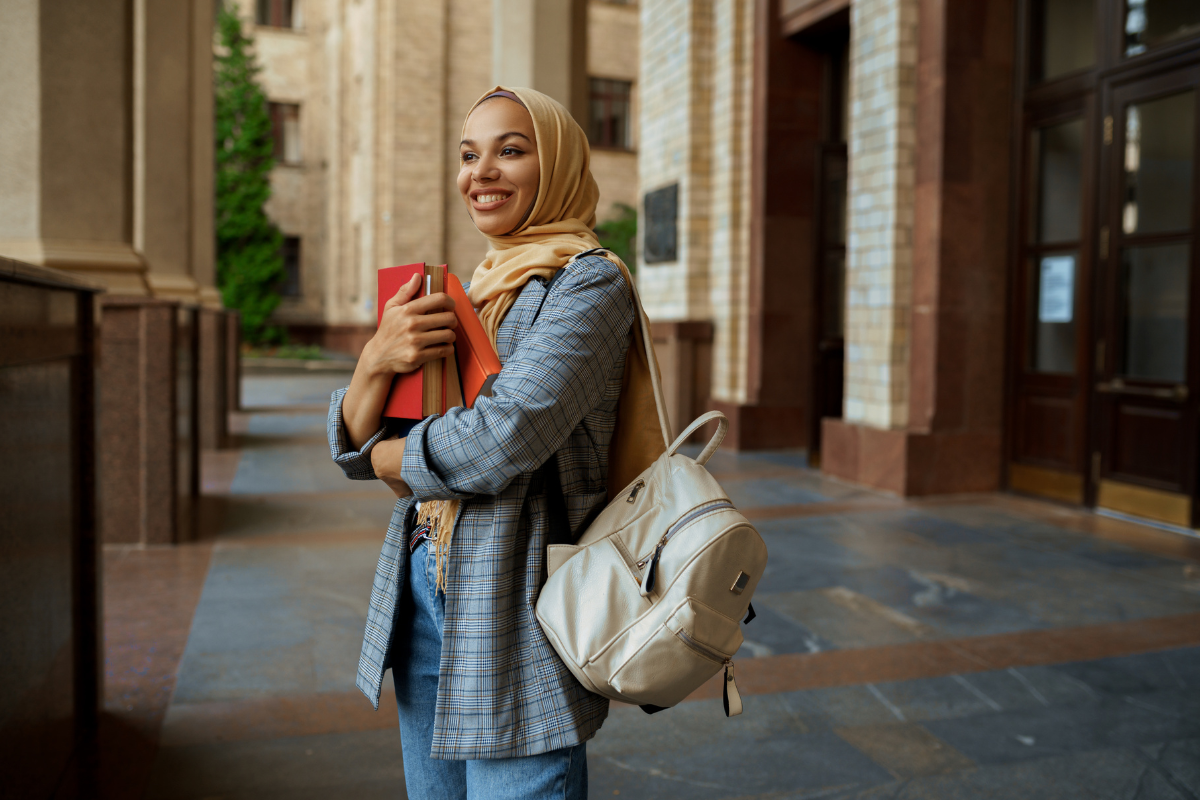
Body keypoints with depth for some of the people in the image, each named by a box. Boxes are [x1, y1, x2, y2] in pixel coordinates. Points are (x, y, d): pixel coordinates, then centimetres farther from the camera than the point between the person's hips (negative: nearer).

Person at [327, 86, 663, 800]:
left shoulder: (590, 283, -10)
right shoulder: (465, 292, 12)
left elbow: (503, 440, -24)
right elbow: (353, 445, 7)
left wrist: (387, 457, -5)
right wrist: (377, 361, -14)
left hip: (518, 607, -7)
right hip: (423, 592, 8)